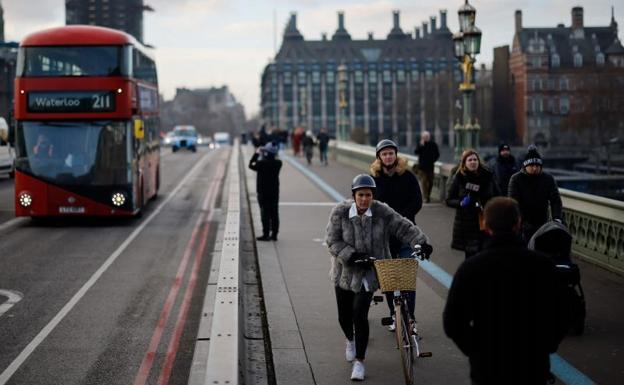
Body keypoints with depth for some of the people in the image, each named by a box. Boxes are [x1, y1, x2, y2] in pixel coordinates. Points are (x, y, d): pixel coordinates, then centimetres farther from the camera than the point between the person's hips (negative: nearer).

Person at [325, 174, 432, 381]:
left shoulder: (382, 212, -10)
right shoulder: (340, 212, -11)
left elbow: (405, 228, -11)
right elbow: (332, 241, -13)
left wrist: (421, 242, -27)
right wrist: (352, 256, -25)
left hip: (370, 273, -1)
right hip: (345, 272, 1)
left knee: (360, 313, -15)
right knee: (344, 316, 12)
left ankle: (359, 361, -1)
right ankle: (351, 340, 49)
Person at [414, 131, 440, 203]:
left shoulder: (433, 144, 3)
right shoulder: (420, 144, 2)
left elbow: (437, 154, 9)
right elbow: (416, 152, -10)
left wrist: (433, 160, -3)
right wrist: (421, 145, -19)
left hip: (430, 166, 2)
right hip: (422, 166, -2)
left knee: (430, 181, 6)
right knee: (424, 181, -9)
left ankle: (428, 195, 23)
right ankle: (426, 197, -10)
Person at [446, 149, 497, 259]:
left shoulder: (486, 176, 3)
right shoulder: (459, 177, -1)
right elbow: (449, 200, 2)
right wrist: (461, 203, -17)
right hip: (465, 222, -1)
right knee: (470, 254, 2)